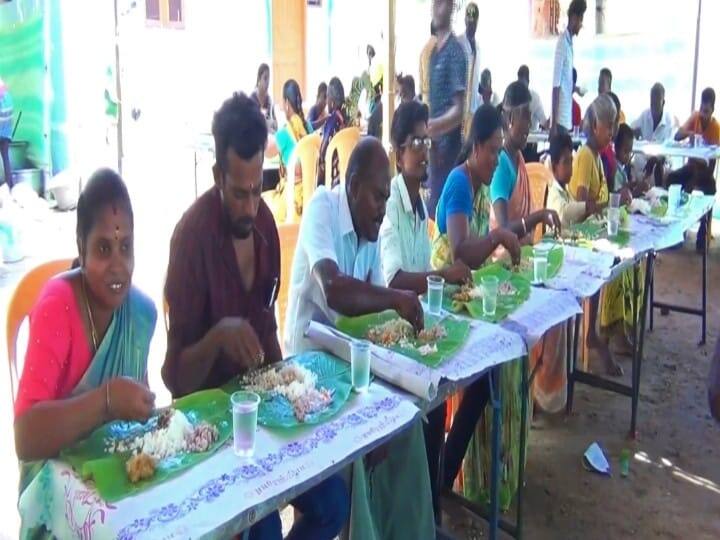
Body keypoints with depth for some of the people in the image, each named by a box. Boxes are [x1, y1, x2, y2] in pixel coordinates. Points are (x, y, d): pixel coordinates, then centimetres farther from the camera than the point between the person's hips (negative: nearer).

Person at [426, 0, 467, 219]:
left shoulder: (455, 52, -11)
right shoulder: (434, 52, 16)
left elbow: (459, 109, -18)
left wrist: (432, 126, -30)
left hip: (449, 144, -9)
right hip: (435, 144, 9)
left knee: (442, 203, -7)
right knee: (433, 200, 12)